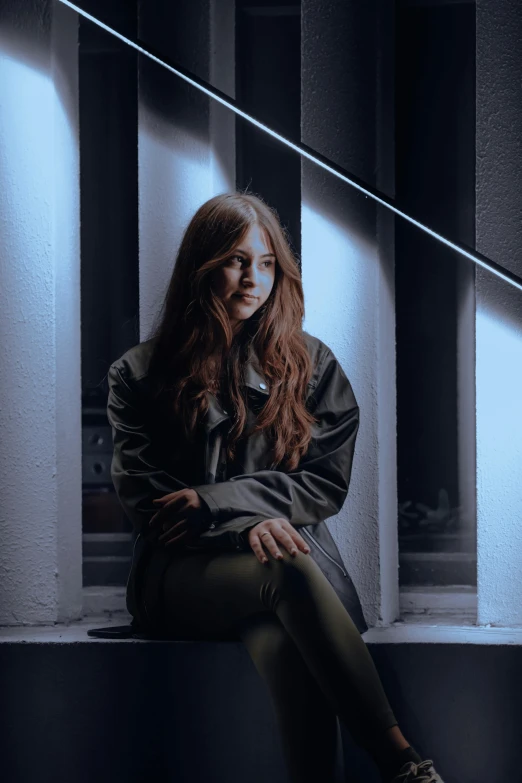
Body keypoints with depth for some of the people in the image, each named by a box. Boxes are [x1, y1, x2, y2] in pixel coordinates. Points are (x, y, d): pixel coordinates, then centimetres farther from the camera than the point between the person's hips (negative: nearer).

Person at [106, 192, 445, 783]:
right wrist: (246, 523, -15)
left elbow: (327, 484, 6)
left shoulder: (312, 366, 15)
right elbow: (141, 497, 2)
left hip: (293, 549, 1)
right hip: (181, 573, -1)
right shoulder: (139, 374, 11)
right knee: (287, 570, -38)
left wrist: (215, 502, -8)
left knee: (282, 644, -39)